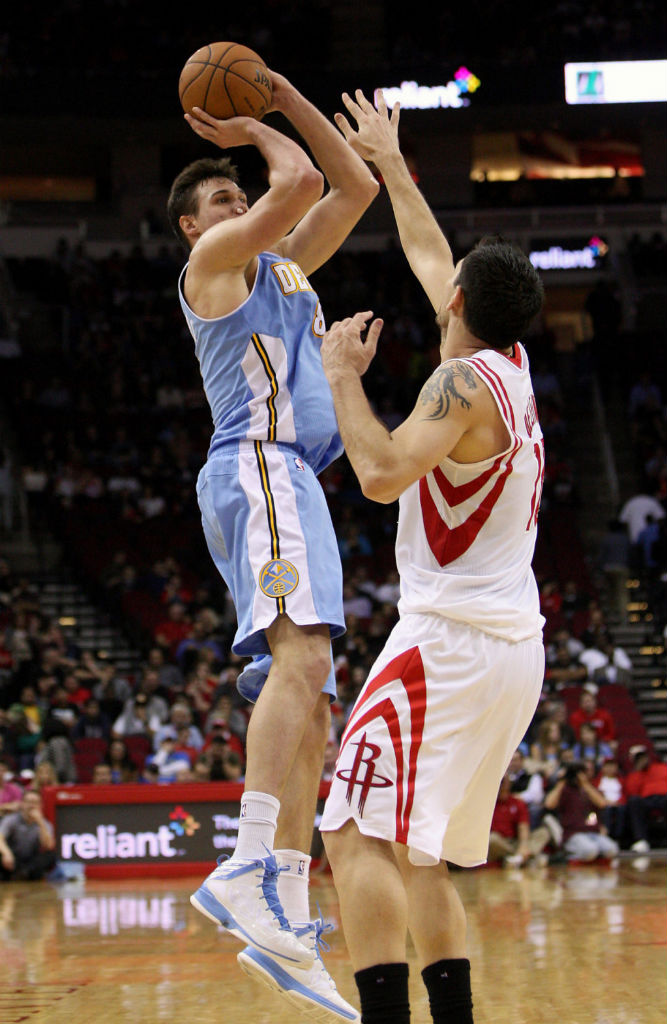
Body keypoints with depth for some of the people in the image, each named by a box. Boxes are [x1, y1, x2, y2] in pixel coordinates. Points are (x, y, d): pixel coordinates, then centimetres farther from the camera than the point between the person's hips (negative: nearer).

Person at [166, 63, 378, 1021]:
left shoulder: (283, 264, 28)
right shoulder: (215, 258, 4)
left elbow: (356, 186, 28)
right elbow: (300, 181, -9)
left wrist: (286, 99, 23)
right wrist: (256, 131, 10)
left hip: (292, 483, 9)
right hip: (258, 467, -9)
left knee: (309, 704, 2)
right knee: (302, 654, -29)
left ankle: (287, 925, -1)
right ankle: (250, 870, -45)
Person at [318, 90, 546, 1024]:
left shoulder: (464, 383, -12)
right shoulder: (511, 365, 14)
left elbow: (382, 474, -25)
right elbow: (431, 258, 28)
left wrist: (343, 372, -11)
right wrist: (391, 163, 39)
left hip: (452, 641, -9)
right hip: (514, 644, 9)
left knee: (358, 839, -12)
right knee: (417, 856, 15)